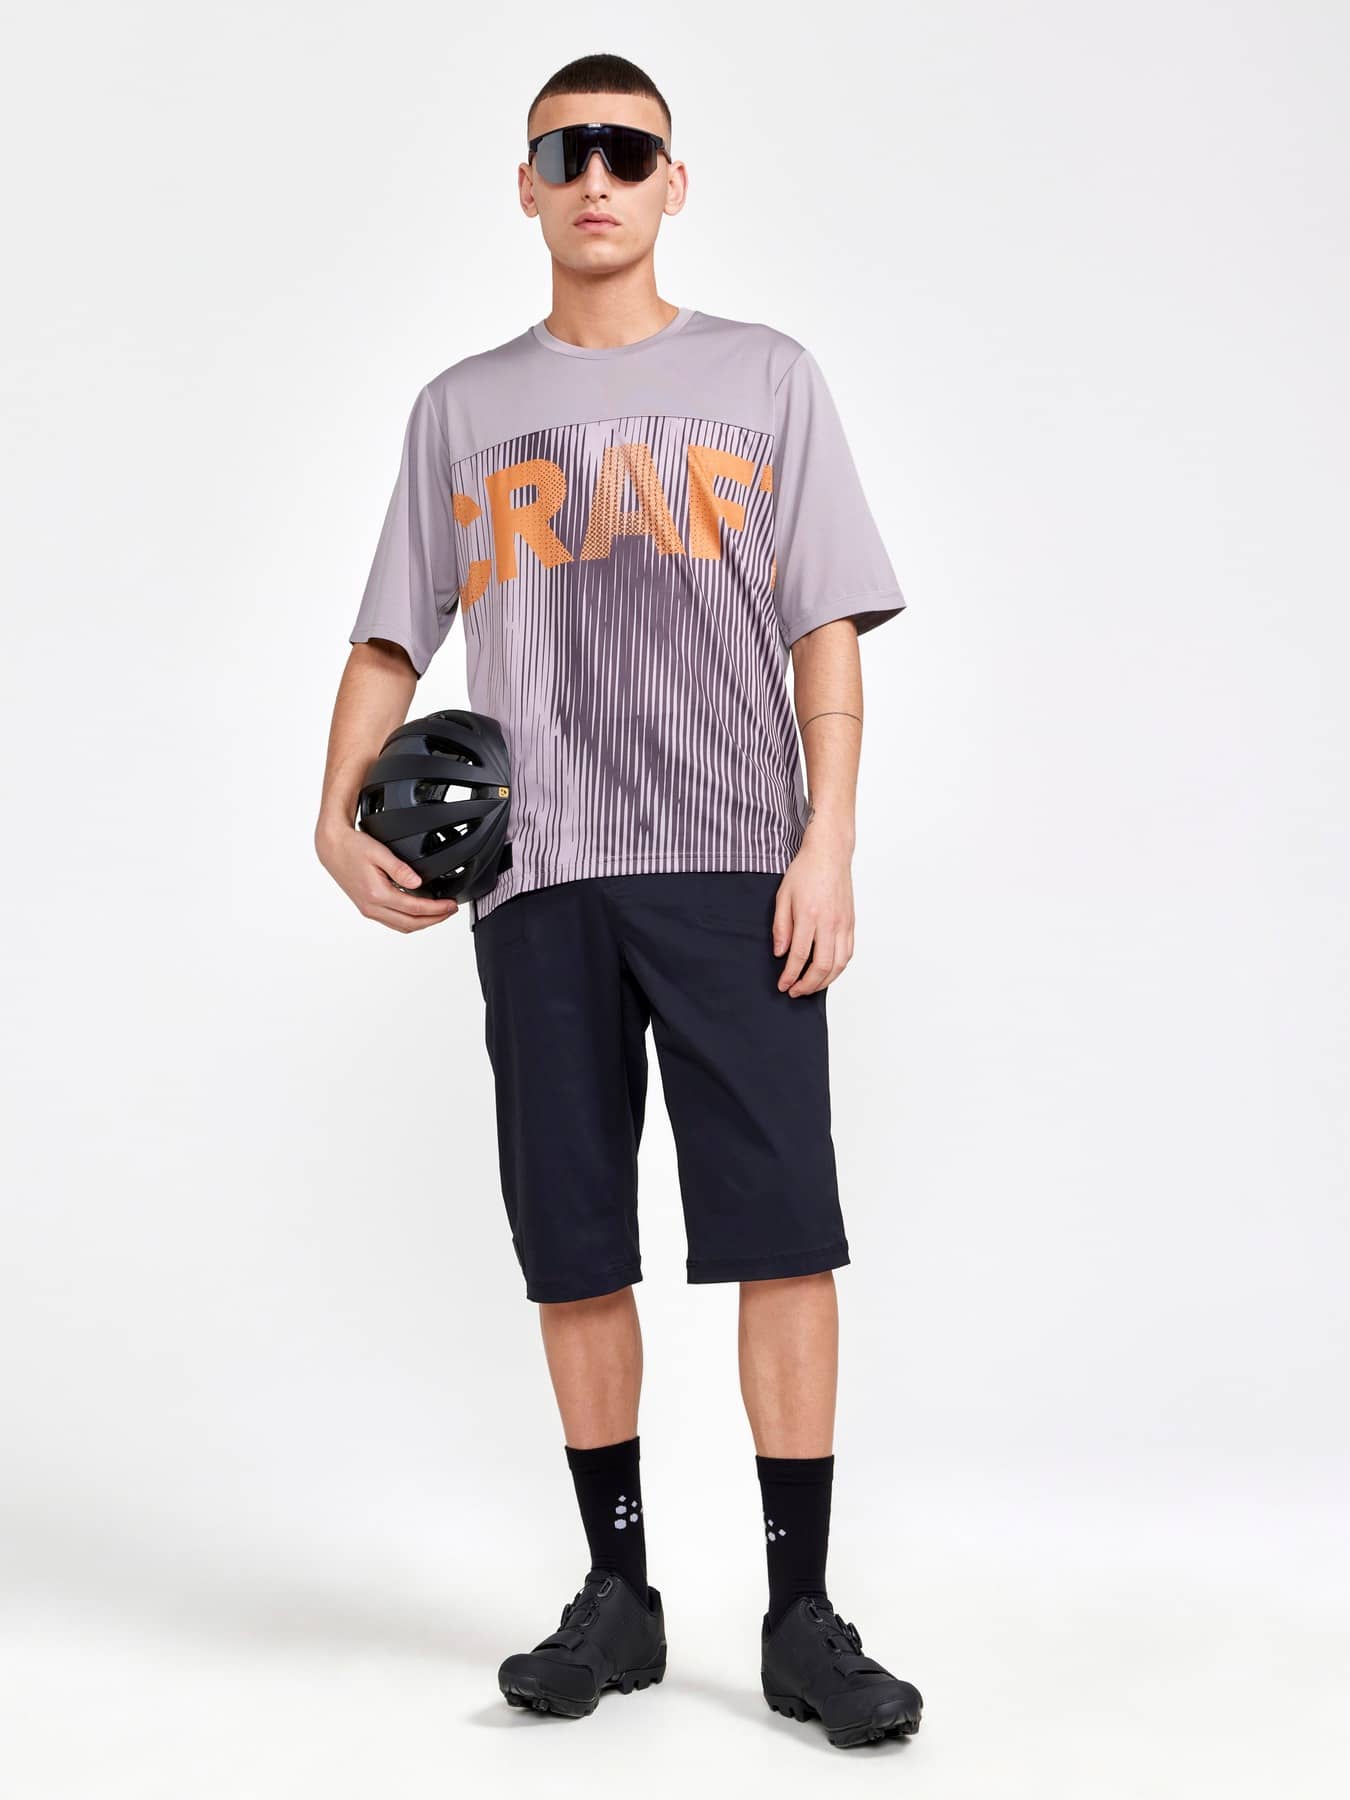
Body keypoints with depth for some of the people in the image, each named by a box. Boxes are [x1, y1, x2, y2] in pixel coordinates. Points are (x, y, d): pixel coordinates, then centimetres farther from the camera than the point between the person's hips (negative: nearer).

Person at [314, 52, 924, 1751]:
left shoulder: (765, 378, 11)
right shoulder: (461, 407, 16)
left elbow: (826, 630, 5)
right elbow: (391, 642, 15)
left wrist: (828, 842, -7)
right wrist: (341, 814, -2)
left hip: (731, 862, -2)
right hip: (533, 876, 2)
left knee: (781, 1226, -8)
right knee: (572, 1241, 4)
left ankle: (802, 1612, 2)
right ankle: (617, 1593, 16)